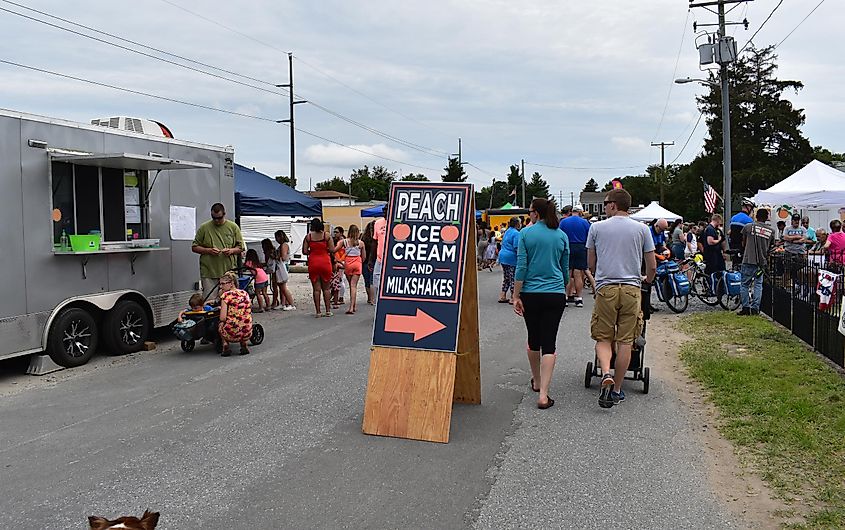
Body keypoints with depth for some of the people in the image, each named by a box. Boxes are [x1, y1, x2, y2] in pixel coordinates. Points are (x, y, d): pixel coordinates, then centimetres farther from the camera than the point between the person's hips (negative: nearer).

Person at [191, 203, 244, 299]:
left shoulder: (233, 227, 7)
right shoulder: (203, 228, 4)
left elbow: (241, 247, 10)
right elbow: (194, 247, 7)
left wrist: (231, 250, -10)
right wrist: (208, 250, -10)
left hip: (228, 271, 1)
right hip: (209, 273, -1)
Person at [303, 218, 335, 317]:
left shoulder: (308, 237, -1)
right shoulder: (326, 236, -3)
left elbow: (304, 251, -3)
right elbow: (332, 250, -7)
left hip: (313, 263, 0)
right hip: (325, 263, 0)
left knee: (316, 289, 5)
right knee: (326, 288, 10)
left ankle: (318, 312, 4)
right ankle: (328, 311, 10)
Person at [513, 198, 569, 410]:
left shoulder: (525, 233, -4)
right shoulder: (562, 235, 5)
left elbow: (521, 267, -8)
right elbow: (565, 268, 13)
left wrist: (516, 296, -4)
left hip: (530, 294, -1)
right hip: (555, 295, 1)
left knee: (533, 338, 17)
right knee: (549, 342, -2)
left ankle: (537, 382, 34)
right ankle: (543, 394, -10)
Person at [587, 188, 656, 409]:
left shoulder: (597, 227, 4)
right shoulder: (642, 229, 6)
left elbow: (591, 264, 13)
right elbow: (652, 266, 8)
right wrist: (647, 280, 31)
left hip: (605, 289, -1)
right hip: (632, 290, 1)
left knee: (603, 338, 9)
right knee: (625, 341, 6)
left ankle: (606, 374, -17)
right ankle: (617, 390, 12)